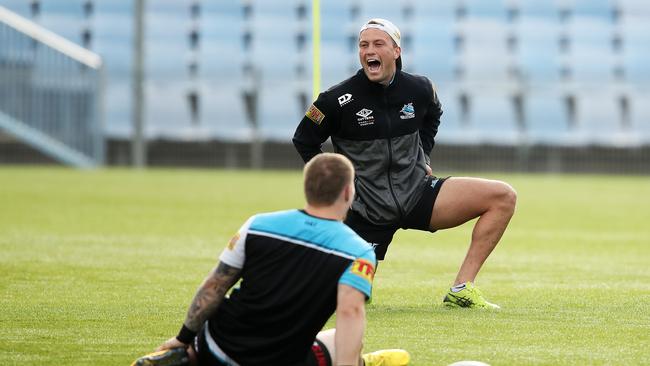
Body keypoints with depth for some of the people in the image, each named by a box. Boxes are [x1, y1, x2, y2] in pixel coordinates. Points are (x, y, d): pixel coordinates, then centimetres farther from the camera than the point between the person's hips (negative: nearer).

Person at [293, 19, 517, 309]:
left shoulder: (419, 89, -2)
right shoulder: (338, 100, -13)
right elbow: (304, 140, 2)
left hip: (417, 194, 4)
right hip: (367, 213, -4)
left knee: (503, 197, -11)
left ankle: (461, 290, -13)